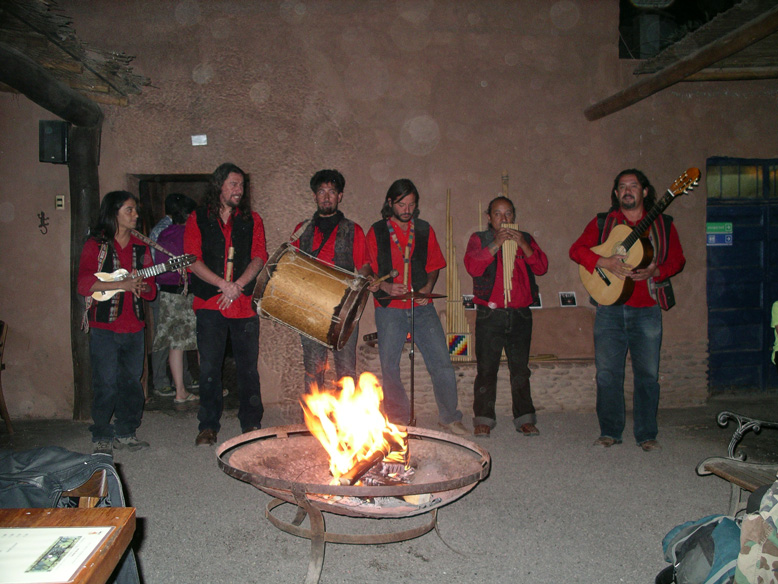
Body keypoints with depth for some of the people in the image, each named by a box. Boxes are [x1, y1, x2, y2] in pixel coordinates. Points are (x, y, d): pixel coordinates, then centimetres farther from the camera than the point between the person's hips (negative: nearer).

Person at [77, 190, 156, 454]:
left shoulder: (140, 247, 13)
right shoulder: (96, 244, -1)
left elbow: (151, 290, 12)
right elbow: (84, 283, -14)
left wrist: (142, 287, -11)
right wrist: (122, 284, -21)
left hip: (134, 326, 5)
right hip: (104, 327, -4)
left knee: (132, 383, 9)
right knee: (106, 386, -3)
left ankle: (126, 433, 23)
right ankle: (102, 439, 12)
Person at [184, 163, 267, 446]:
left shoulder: (251, 219, 11)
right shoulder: (198, 219, 7)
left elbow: (259, 257, 3)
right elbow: (193, 260, -2)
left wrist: (238, 285, -12)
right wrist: (224, 284, -13)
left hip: (245, 304, 1)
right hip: (209, 304, -1)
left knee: (248, 367, 4)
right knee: (209, 367, 3)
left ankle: (251, 423, 17)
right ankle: (208, 426, 16)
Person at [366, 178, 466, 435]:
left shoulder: (425, 230, 11)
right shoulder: (376, 232, 4)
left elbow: (434, 265, 15)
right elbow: (368, 272, 5)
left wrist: (427, 288, -3)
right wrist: (384, 286, -13)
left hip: (422, 307, 1)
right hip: (389, 308, -1)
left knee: (442, 363, -2)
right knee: (389, 367, 2)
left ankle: (449, 418, 14)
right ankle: (398, 420, 18)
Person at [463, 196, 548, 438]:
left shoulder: (525, 239, 13)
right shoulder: (479, 239, 7)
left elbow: (541, 268, 0)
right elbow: (473, 267, -12)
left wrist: (522, 244, -11)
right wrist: (496, 244, -16)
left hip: (520, 314, 2)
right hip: (489, 315, -2)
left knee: (520, 369, 7)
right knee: (486, 369, 0)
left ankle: (525, 418, 15)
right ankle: (483, 420, 8)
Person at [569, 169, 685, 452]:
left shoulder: (662, 224, 11)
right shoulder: (602, 223, 9)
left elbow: (677, 259, 9)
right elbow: (576, 249, 0)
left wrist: (655, 271, -11)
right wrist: (605, 262, -17)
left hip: (647, 309, 0)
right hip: (610, 308, 0)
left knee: (648, 373, 3)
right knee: (607, 372, 2)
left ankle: (646, 434, 15)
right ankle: (610, 432, 15)